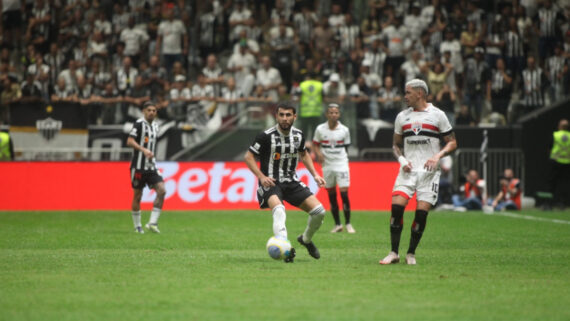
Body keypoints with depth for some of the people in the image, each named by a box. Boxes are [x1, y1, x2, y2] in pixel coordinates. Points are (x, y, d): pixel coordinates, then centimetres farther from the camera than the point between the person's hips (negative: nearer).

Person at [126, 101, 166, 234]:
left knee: (161, 190, -12)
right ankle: (137, 226, 16)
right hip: (139, 166, -6)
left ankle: (152, 223, -10)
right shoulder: (139, 124, -9)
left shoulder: (155, 126, 14)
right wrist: (143, 150, -31)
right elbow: (130, 141, -20)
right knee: (137, 195, 2)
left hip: (151, 166, 6)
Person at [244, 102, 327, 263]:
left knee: (319, 211, -6)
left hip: (292, 182, 5)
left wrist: (315, 174, 13)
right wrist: (261, 176, -19)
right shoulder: (266, 136, -13)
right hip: (271, 183, -5)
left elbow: (304, 154, 24)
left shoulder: (298, 135, 4)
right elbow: (248, 156, -7)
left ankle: (306, 239, 23)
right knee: (279, 210, -37)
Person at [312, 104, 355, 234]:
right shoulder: (320, 129, 0)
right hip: (327, 165, 2)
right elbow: (315, 144, 8)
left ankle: (348, 223, 0)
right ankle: (337, 224, 16)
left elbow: (346, 147, 9)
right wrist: (318, 153, -11)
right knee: (331, 195, 6)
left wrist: (344, 159, 5)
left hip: (341, 164, -1)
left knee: (344, 193, -10)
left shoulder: (344, 130, 0)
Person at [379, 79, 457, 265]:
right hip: (408, 170, 3)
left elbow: (452, 143, 4)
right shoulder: (402, 117, 12)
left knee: (421, 212, -8)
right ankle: (394, 253, -4)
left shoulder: (437, 115, 2)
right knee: (396, 206, -13)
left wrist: (438, 156, -13)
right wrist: (402, 159, 0)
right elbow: (396, 144, 20)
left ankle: (411, 253, 7)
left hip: (429, 171, -2)